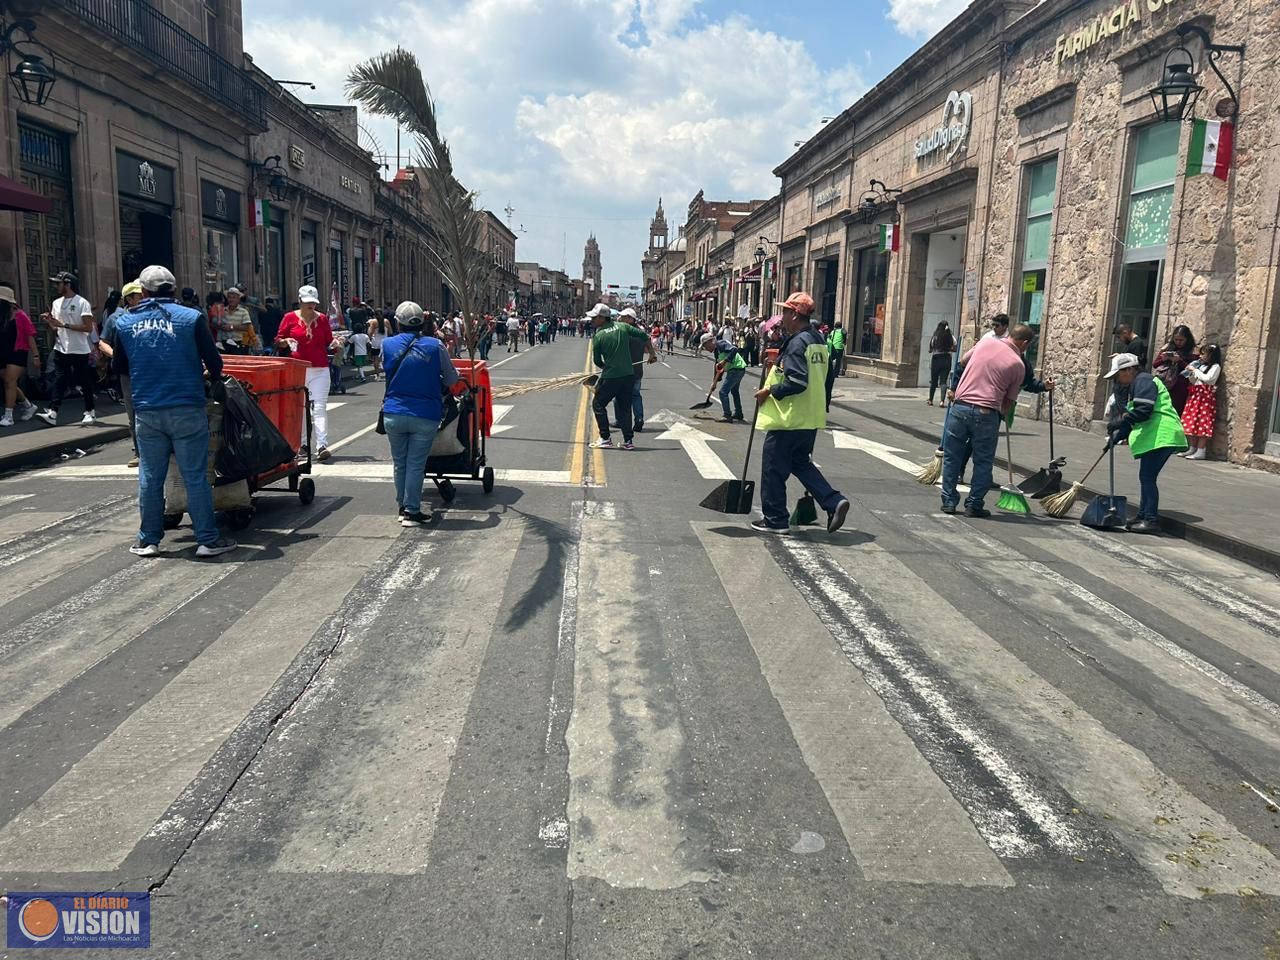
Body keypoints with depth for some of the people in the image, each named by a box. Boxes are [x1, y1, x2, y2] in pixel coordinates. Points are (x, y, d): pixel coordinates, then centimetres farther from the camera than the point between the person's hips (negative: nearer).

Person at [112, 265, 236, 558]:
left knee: (150, 478, 12)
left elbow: (119, 366, 16)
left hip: (146, 411, 3)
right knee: (195, 477, 2)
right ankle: (208, 539, 6)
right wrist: (212, 379, 21)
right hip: (187, 409, -3)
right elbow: (214, 361, -1)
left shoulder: (125, 323, 5)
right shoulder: (191, 318, -4)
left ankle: (148, 540, 20)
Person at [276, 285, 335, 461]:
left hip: (320, 370, 0)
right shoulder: (290, 318, 4)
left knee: (319, 407, -9)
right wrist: (286, 342, -13)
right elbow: (278, 341, 8)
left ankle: (322, 446, -15)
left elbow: (329, 341, 17)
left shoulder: (322, 318, 9)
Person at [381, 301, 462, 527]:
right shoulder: (435, 346, -5)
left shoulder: (387, 345, 0)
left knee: (399, 463, 15)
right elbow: (452, 381, 1)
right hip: (425, 416, -2)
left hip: (393, 414, 2)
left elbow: (384, 375, 12)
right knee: (416, 464, 4)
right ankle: (411, 511, 9)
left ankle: (402, 506, 28)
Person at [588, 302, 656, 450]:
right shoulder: (622, 327, 3)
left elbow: (597, 361, 0)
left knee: (598, 404, 12)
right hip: (629, 375, 5)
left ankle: (606, 439, 9)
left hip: (610, 377, -5)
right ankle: (628, 441, 13)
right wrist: (652, 353, 15)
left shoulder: (598, 335, -8)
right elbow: (644, 335, 5)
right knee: (625, 407, 14)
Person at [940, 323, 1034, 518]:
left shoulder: (986, 341, 7)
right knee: (983, 462, 11)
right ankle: (974, 505, 13)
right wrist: (1002, 415, 25)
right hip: (986, 413, -2)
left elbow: (964, 360, 25)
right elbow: (1009, 400, 6)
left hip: (960, 406, 3)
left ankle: (949, 501, 15)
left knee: (952, 457, 13)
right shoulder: (1018, 365, 1)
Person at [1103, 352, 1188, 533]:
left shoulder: (1143, 381, -10)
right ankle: (1143, 516, 21)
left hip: (1160, 436, -11)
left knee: (1148, 477, -11)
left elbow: (1143, 411, -23)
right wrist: (1115, 437, 18)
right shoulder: (1136, 385, 23)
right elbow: (1132, 416, 25)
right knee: (1146, 477, 14)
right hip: (1155, 437, 11)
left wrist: (1120, 422, -18)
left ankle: (1152, 520, -11)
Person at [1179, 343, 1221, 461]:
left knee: (1202, 423, -8)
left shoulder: (1215, 366, -4)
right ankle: (1192, 449, 13)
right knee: (1191, 422, 7)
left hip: (1206, 396, -8)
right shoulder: (1200, 365, 17)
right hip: (1195, 395, 8)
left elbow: (1207, 378, -17)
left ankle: (1201, 451, -7)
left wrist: (1195, 371, -11)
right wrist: (1191, 373, 4)